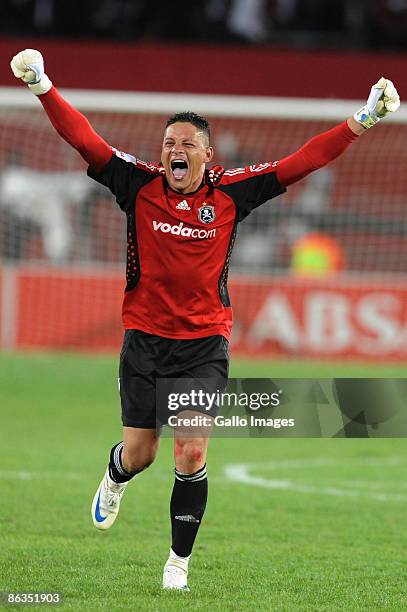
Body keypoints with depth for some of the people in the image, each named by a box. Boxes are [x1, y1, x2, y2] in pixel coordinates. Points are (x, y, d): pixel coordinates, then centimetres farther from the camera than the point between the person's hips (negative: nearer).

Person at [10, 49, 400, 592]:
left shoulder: (230, 192, -3)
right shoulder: (140, 185, -4)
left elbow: (303, 162, -3)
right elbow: (83, 139, -9)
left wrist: (364, 120, -8)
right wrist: (43, 88, -19)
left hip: (205, 345, -1)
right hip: (145, 338, 1)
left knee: (192, 456, -10)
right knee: (139, 455, 8)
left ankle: (179, 561, 6)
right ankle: (115, 478, 48)